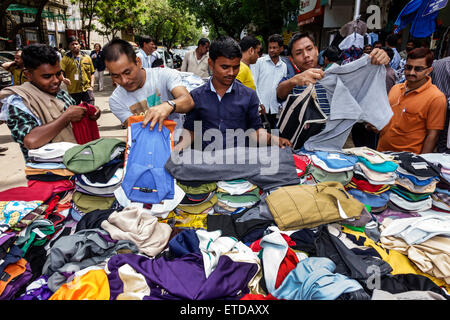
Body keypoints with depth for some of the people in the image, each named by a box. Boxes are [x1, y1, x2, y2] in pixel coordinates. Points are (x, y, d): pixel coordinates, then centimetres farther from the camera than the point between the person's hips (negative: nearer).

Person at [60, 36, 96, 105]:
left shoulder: (87, 58, 10)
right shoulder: (66, 59, 2)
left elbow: (92, 74, 11)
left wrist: (92, 85, -2)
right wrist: (63, 79, -31)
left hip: (87, 89, 1)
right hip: (73, 91, 0)